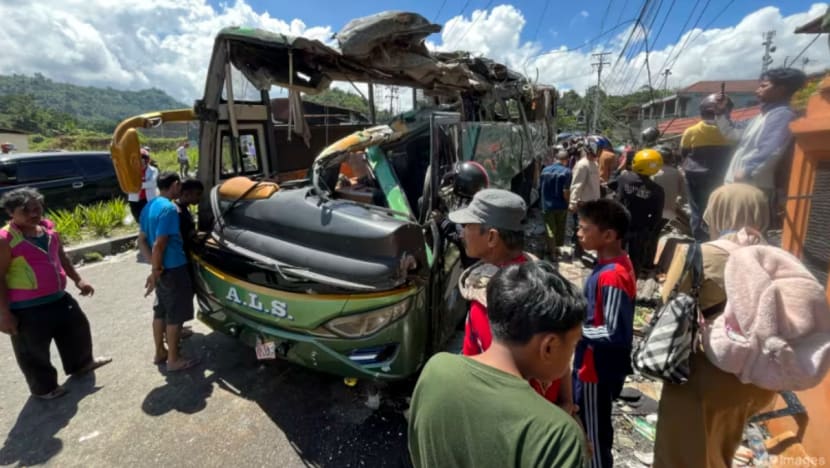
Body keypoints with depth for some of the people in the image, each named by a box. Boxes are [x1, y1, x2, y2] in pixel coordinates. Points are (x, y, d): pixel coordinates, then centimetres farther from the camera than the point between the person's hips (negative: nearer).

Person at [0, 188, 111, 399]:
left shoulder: (49, 229, 3)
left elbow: (61, 257, 17)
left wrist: (78, 280, 19)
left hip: (58, 297, 7)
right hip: (27, 308, -7)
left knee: (77, 328, 24)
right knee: (34, 351, 11)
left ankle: (81, 363, 47)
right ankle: (43, 388, 31)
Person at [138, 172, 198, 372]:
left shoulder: (149, 207, 9)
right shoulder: (169, 208, -20)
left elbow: (142, 241, 10)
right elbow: (159, 245, -23)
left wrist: (155, 265, 1)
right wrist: (155, 271, -13)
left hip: (162, 269, 9)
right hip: (173, 269, -9)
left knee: (160, 311, 19)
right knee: (175, 315, 3)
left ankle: (160, 352, 32)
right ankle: (173, 360, 14)